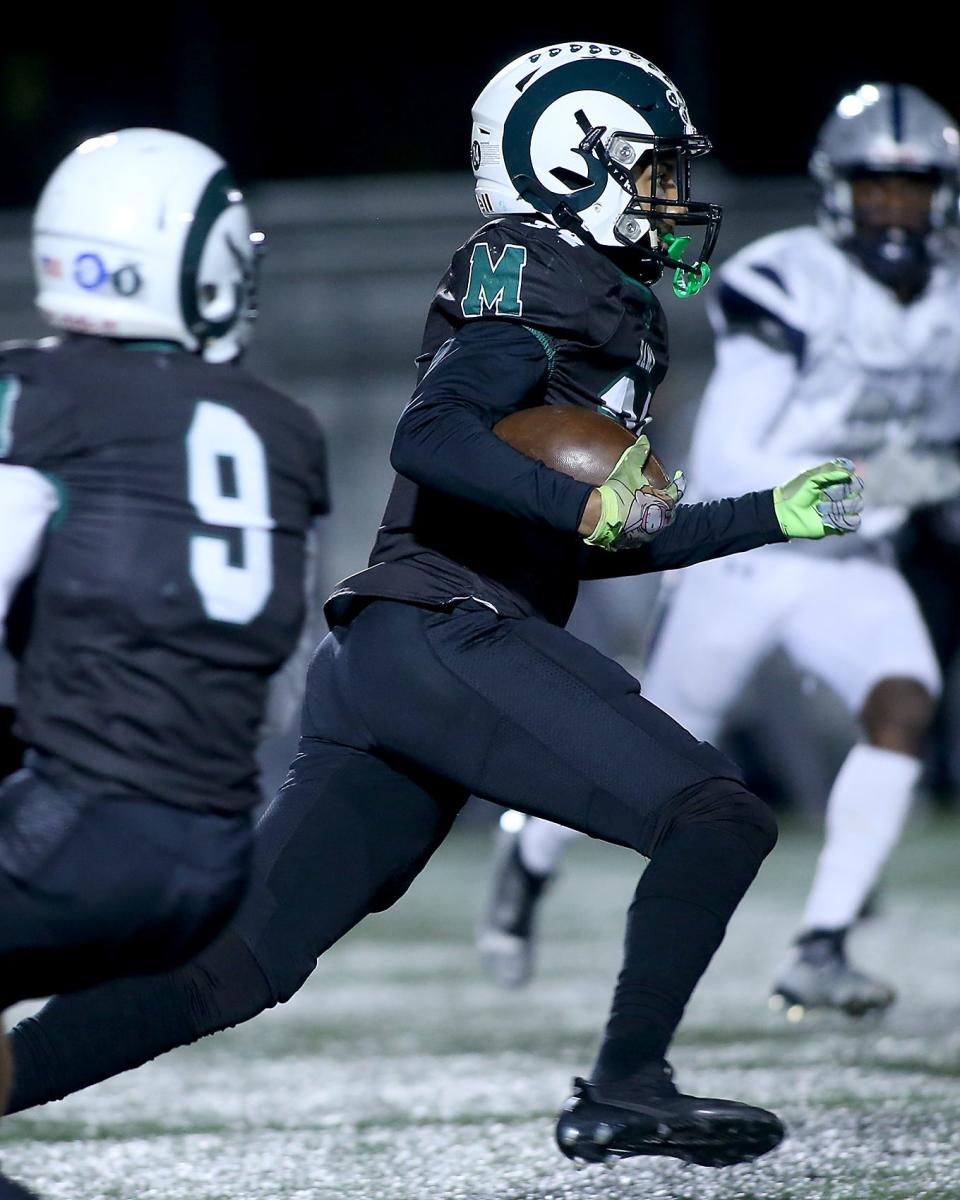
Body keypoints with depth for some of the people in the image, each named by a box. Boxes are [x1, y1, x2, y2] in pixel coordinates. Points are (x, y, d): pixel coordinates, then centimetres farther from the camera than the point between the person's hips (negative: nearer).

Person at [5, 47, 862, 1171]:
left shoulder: (601, 312, 27)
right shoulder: (545, 287, -3)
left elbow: (602, 542, 34)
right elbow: (428, 438, -19)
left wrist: (774, 516, 32)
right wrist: (585, 506, -26)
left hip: (370, 661, 10)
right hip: (447, 638, -10)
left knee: (235, 970, 2)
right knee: (720, 816, -10)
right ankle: (624, 1091, -12)